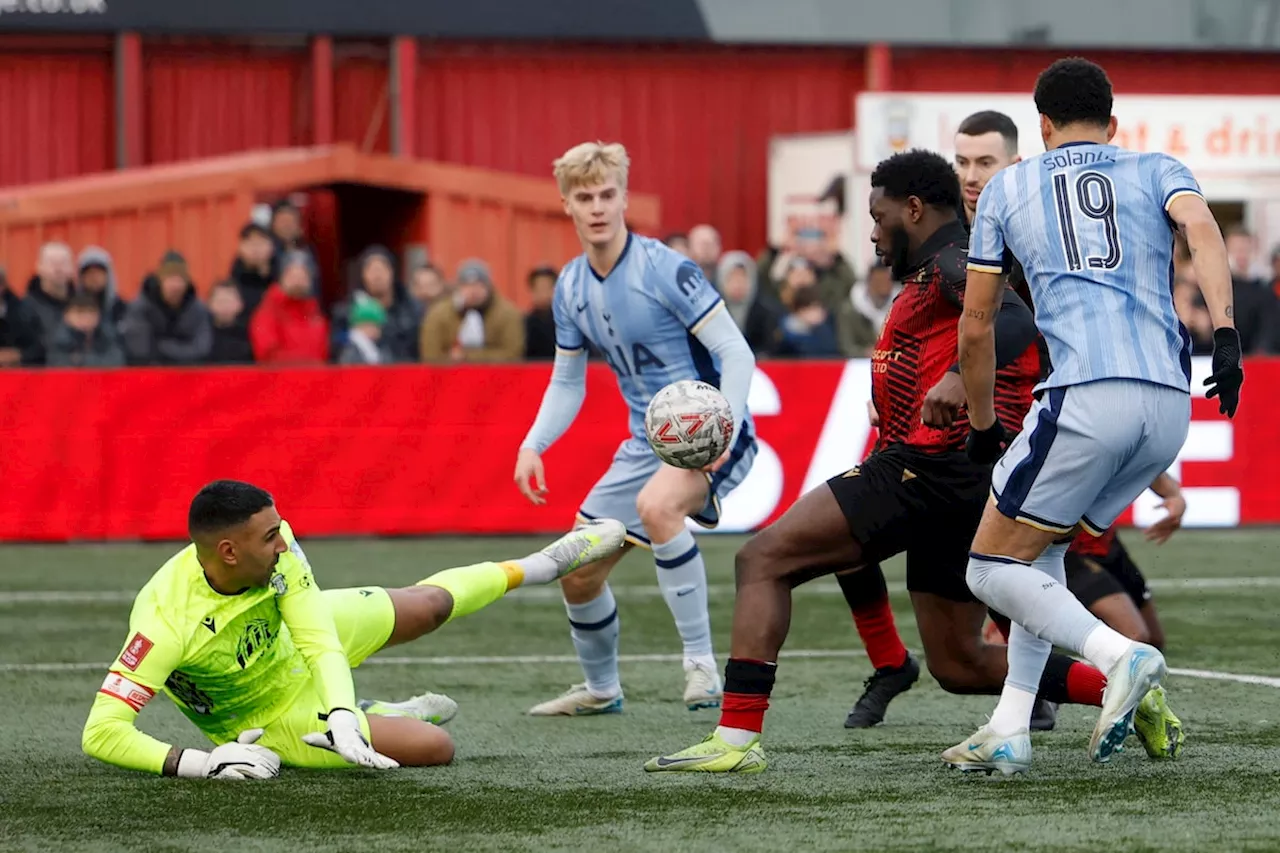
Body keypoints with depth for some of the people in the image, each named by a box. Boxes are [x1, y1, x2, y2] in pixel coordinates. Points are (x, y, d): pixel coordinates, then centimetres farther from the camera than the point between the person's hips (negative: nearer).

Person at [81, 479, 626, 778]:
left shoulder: (278, 547, -28)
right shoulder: (166, 626, -44)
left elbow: (318, 642, -27)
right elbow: (101, 733, -45)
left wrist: (341, 715, -44)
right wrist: (198, 763, -54)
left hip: (299, 644, 5)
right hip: (268, 717, -5)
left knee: (429, 605, 18)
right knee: (433, 748, -8)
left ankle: (540, 566, 50)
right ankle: (376, 719, 29)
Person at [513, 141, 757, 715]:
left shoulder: (665, 270, -17)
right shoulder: (571, 288, 4)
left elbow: (736, 352, -18)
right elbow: (567, 382, 16)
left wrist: (725, 426, -34)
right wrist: (534, 444, 0)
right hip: (646, 445, 8)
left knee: (656, 505, -39)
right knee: (578, 573, 9)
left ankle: (701, 663, -32)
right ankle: (600, 690, 36)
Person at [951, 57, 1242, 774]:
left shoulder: (1007, 188, 18)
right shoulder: (1157, 170, 21)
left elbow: (975, 330, 20)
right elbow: (1202, 229, -4)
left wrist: (983, 427, 33)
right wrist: (1225, 332, -13)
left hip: (1086, 398, -4)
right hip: (1172, 406, 4)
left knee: (993, 568, 5)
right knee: (1040, 552, 21)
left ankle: (1121, 657, -17)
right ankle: (1009, 734, 14)